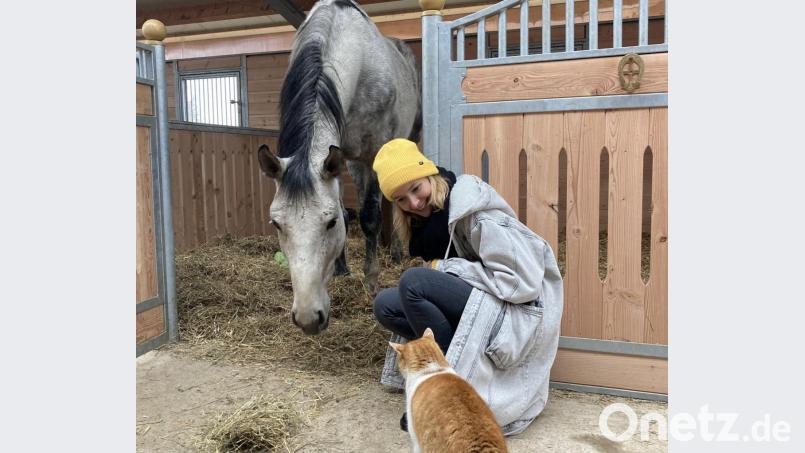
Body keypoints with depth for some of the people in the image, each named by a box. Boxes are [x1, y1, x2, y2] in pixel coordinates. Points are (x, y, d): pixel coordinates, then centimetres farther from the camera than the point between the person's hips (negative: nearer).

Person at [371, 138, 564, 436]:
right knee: (385, 305, -4)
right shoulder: (426, 217, 6)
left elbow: (519, 280, -23)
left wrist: (441, 267, -17)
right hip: (475, 303, 9)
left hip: (514, 309, -8)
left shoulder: (470, 207, -19)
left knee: (413, 282, -25)